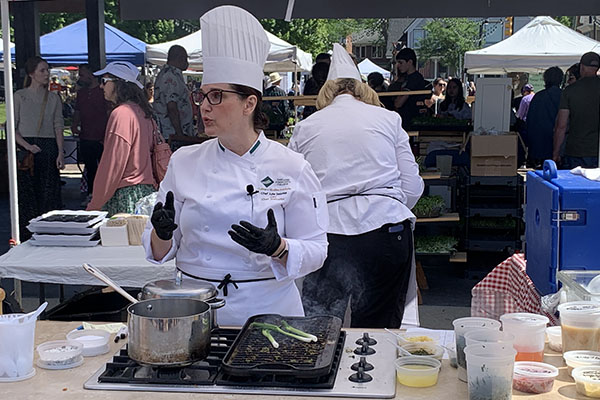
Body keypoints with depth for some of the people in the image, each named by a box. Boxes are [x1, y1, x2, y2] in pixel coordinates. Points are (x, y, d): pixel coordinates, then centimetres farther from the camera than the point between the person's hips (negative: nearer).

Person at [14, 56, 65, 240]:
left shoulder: (53, 98, 10)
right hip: (26, 148, -2)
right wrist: (27, 146, -15)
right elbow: (12, 127, -1)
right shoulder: (20, 96, 2)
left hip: (49, 149, 2)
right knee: (26, 194, -3)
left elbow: (58, 126, 7)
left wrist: (60, 153, -4)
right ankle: (27, 238, 2)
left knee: (49, 193, 0)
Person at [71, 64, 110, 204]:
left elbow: (110, 114, -11)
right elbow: (77, 112, 24)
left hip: (101, 139, -7)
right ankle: (91, 195, 21)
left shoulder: (104, 91, -7)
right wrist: (74, 124, 4)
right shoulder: (81, 93, 15)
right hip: (85, 139, 7)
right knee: (90, 168, 13)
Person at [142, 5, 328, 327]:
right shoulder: (184, 162, 1)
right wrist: (162, 233, -15)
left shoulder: (290, 168, -7)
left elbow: (315, 250, -4)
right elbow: (159, 251, 7)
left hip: (267, 307, -2)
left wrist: (277, 248, -23)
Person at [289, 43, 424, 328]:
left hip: (328, 232, 0)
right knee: (378, 329, 8)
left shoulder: (305, 127, 13)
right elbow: (412, 187, 10)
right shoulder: (388, 118, 13)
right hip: (385, 228, 1)